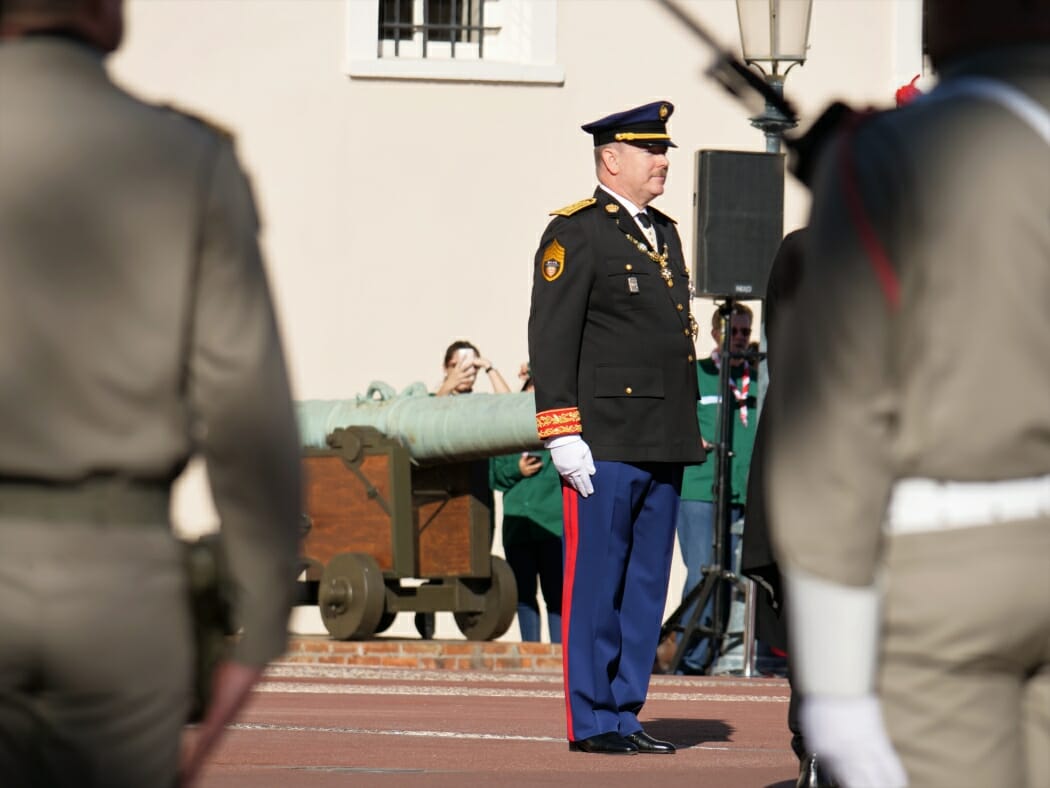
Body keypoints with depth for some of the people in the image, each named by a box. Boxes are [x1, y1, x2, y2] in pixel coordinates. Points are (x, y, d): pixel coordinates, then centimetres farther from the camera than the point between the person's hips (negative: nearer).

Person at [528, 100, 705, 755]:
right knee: (596, 584, -3)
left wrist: (688, 432, 19)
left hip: (664, 448, 8)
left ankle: (625, 714, 14)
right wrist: (563, 434, -16)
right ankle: (592, 722, 1)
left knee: (646, 586, 8)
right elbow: (550, 339, -10)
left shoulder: (665, 233, 19)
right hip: (604, 444, -8)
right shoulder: (577, 233, -6)